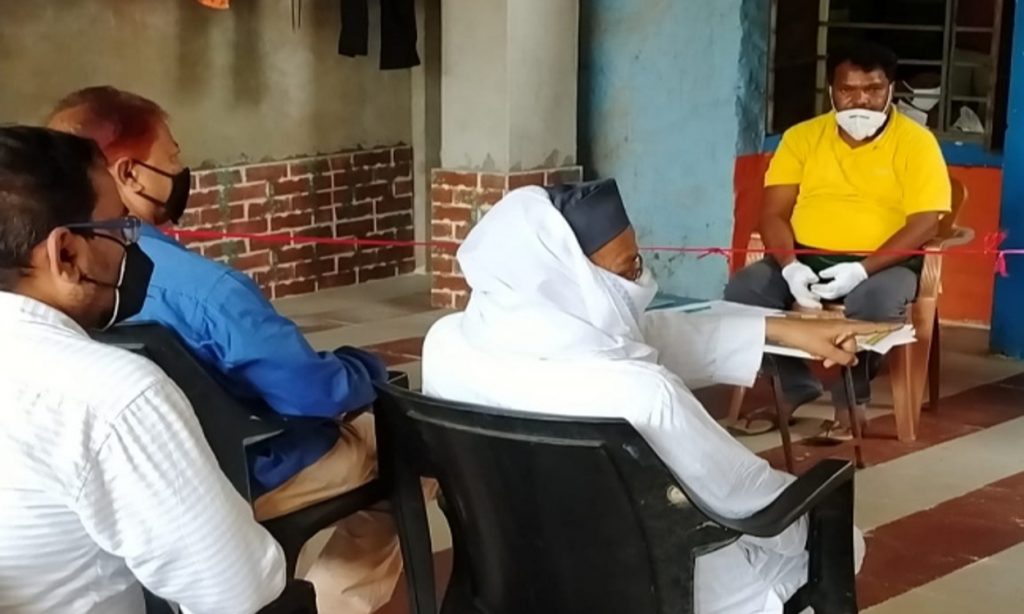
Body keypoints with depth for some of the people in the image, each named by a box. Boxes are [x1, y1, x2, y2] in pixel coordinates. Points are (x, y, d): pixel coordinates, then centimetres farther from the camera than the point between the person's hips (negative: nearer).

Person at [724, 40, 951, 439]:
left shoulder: (915, 141, -4)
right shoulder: (801, 137, 5)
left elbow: (925, 225, -11)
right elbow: (774, 214, 1)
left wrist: (862, 269, -24)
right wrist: (791, 267, -20)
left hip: (882, 263, -3)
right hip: (807, 259, 3)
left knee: (877, 302, -36)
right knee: (743, 290, -23)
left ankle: (851, 397, -8)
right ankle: (794, 388, -3)